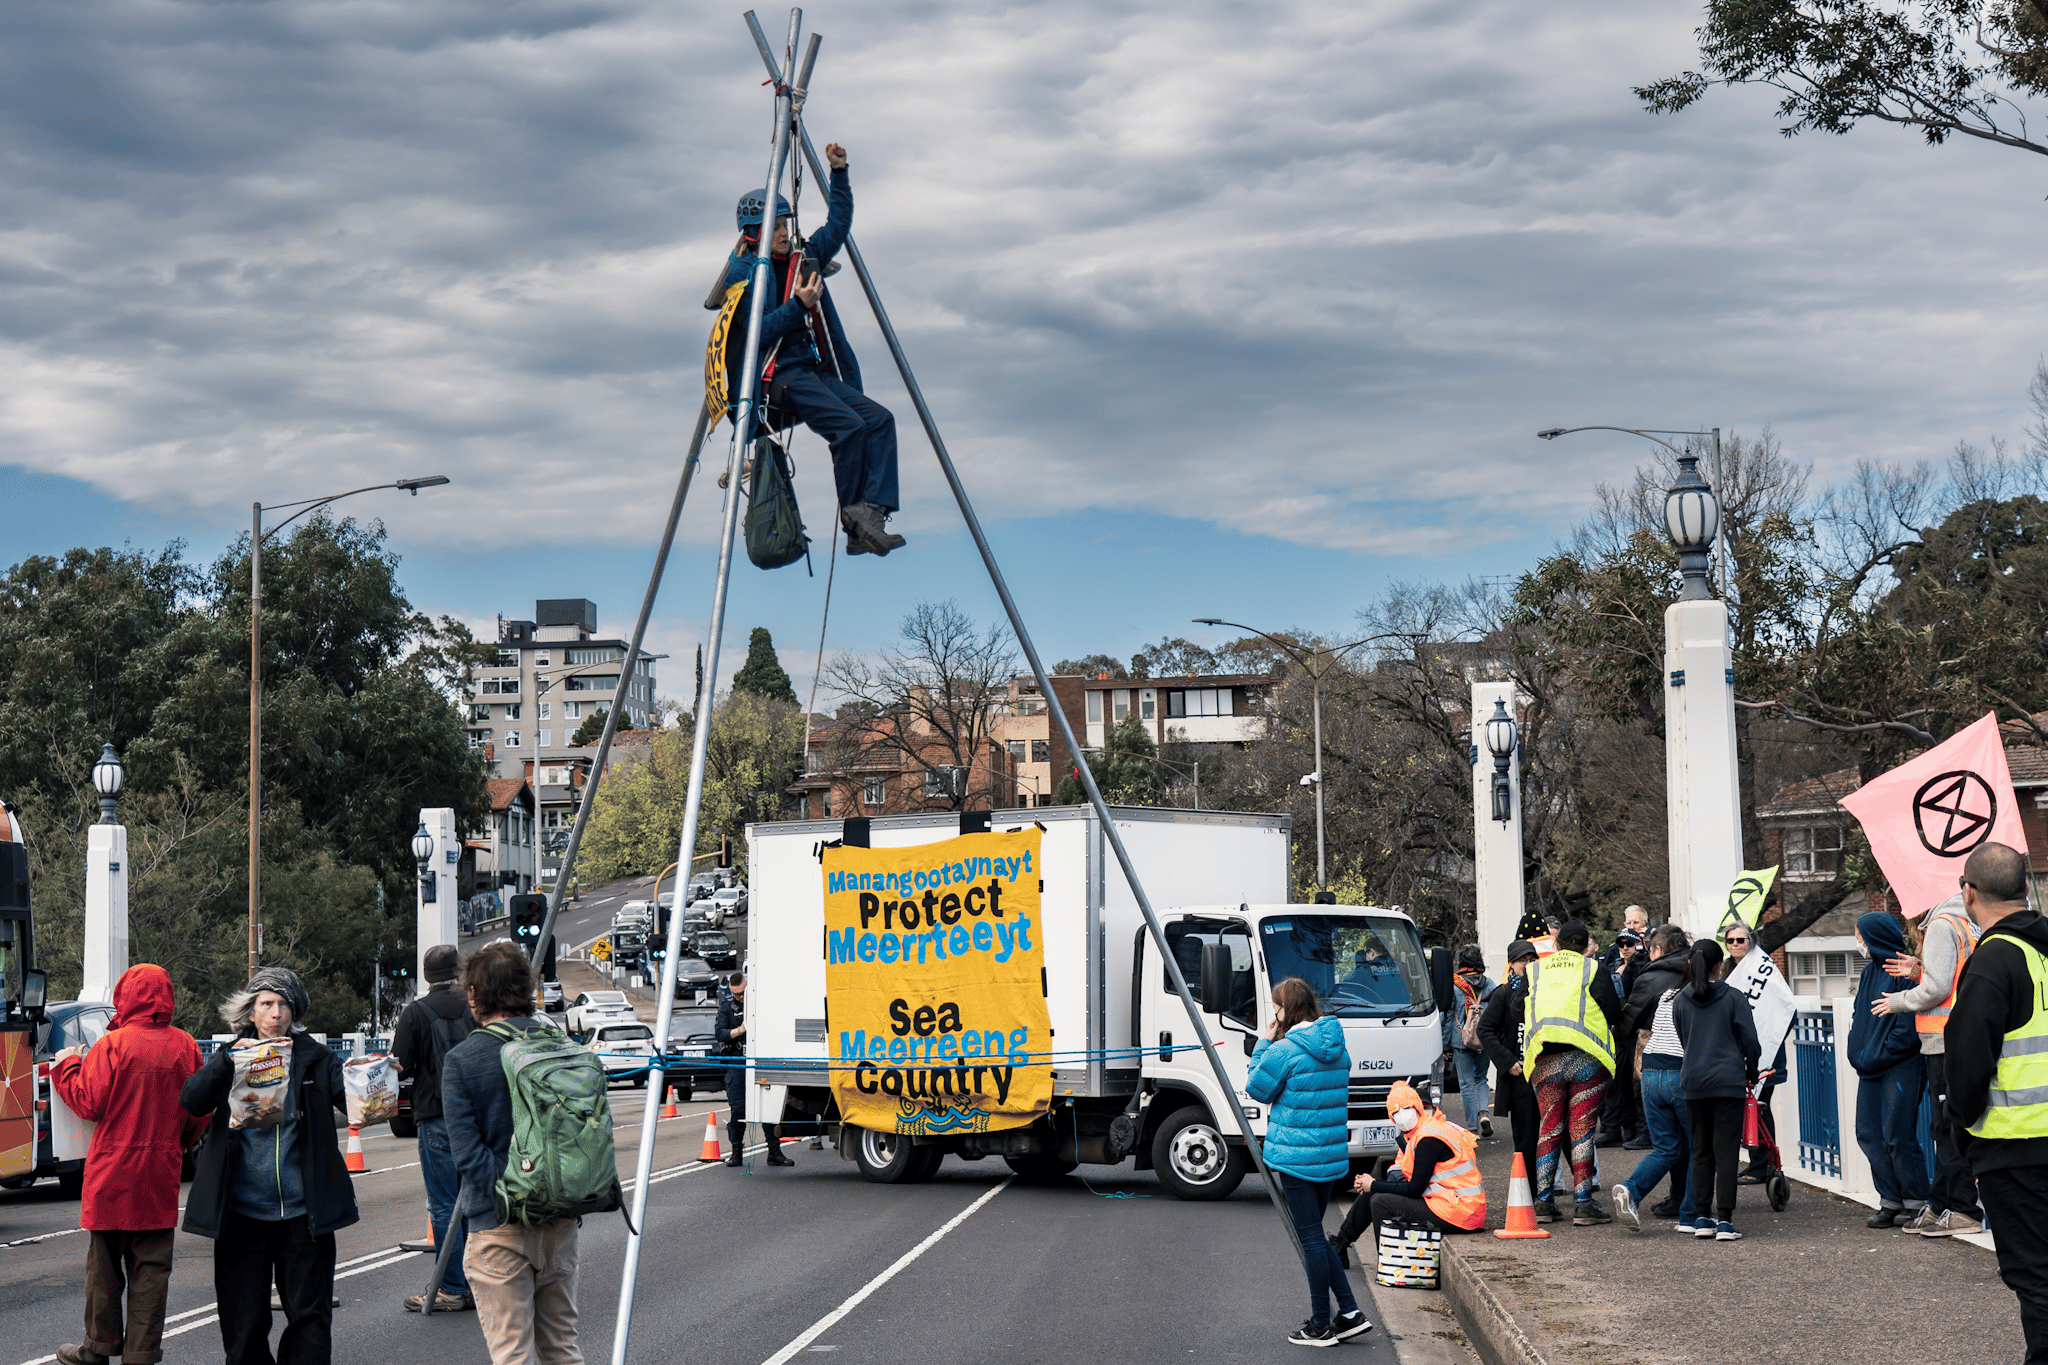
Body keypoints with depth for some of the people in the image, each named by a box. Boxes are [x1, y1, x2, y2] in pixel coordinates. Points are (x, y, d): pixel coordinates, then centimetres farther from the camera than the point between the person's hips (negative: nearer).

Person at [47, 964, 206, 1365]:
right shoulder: (184, 1046, 1)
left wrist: (65, 1067, 6)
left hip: (113, 1171, -3)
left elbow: (88, 1103, -10)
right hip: (162, 1172, 3)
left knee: (105, 1262, 9)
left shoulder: (114, 1045, -11)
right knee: (151, 1266, 6)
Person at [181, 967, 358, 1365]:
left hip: (302, 1212, -1)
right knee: (244, 1321, 8)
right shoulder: (231, 1058, 6)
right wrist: (228, 1060, -23)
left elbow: (350, 1095, -8)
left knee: (310, 1317, 1)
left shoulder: (315, 1059, 4)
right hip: (242, 1210, 1)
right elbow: (191, 1101, -8)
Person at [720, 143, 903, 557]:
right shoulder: (742, 273, -2)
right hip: (779, 375, -8)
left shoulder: (802, 259, 19)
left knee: (879, 418, -16)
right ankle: (854, 523, -18)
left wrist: (839, 173, 20)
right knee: (850, 425, -27)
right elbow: (758, 332, -12)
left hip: (818, 372, 8)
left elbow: (839, 224, 28)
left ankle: (871, 512, -26)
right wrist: (799, 305, -20)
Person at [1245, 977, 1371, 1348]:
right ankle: (1349, 1312, 12)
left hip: (1296, 1157, -7)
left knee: (1311, 1238, 0)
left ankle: (1321, 1326, 7)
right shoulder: (1337, 1047, 8)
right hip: (1333, 1154, 7)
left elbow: (1257, 1088, -3)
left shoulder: (1284, 1050, -15)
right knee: (1316, 1236, 17)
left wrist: (1264, 1043, 2)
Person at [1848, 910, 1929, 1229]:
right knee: (1869, 1134, 6)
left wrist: (1874, 1057, -13)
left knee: (1898, 1136, -6)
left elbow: (1908, 1029, -16)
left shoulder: (1903, 971, -13)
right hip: (1871, 1068, 9)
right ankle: (1891, 1202, 14)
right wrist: (1858, 1053, 7)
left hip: (1900, 1067, -9)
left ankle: (1915, 1204, 4)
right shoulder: (1870, 970, 14)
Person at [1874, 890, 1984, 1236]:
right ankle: (1939, 1206, 17)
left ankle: (1963, 1211, -4)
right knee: (1944, 1127, 13)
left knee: (1948, 1128, -5)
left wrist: (1898, 1001, -2)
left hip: (1947, 1040, -9)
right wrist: (1920, 972, 12)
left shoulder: (1942, 925, -10)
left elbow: (1937, 989, -17)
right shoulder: (1971, 927, 18)